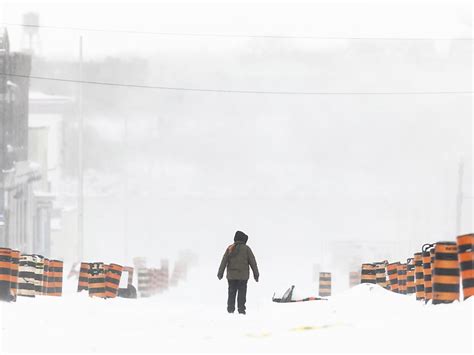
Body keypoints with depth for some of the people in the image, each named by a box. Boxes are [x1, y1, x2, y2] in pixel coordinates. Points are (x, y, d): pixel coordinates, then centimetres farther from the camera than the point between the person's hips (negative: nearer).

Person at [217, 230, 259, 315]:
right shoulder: (246, 248, -2)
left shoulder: (230, 248, 3)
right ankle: (241, 308, -5)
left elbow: (224, 261, 1)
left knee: (231, 292, 9)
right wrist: (256, 273, 6)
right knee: (242, 292, 1)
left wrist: (220, 273, 5)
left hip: (231, 275, 2)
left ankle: (230, 308, 4)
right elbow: (252, 262, -1)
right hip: (243, 276, -2)